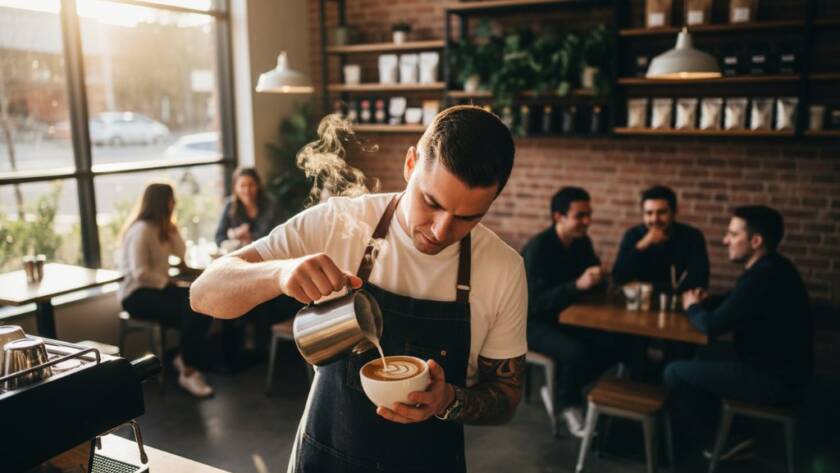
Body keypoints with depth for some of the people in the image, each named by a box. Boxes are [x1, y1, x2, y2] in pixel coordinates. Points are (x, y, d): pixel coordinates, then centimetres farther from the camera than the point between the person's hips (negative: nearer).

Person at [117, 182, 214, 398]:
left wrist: (172, 229, 4)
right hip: (137, 294, -8)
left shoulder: (160, 228, 13)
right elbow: (140, 273, -22)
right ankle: (188, 372, -15)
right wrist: (167, 283, -13)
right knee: (191, 313, -28)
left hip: (158, 288, 8)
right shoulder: (142, 230, -15)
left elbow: (181, 254, 14)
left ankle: (185, 358, -4)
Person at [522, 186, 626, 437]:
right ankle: (569, 404, -2)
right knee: (576, 351, -31)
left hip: (565, 316, 7)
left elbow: (594, 286, 6)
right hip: (533, 322, -7)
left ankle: (559, 391, 2)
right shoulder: (537, 248, -23)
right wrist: (578, 285, -42)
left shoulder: (582, 242, 0)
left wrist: (596, 278, -18)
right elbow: (536, 302, -31)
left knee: (612, 343, -14)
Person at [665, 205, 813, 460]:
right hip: (776, 363, 10)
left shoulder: (763, 278, -28)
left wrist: (693, 308, -4)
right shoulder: (770, 267, 5)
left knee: (675, 372, -7)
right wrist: (706, 301, 1)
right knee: (702, 355, 26)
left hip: (774, 379, -10)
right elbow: (734, 301, 21)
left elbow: (712, 326, -25)